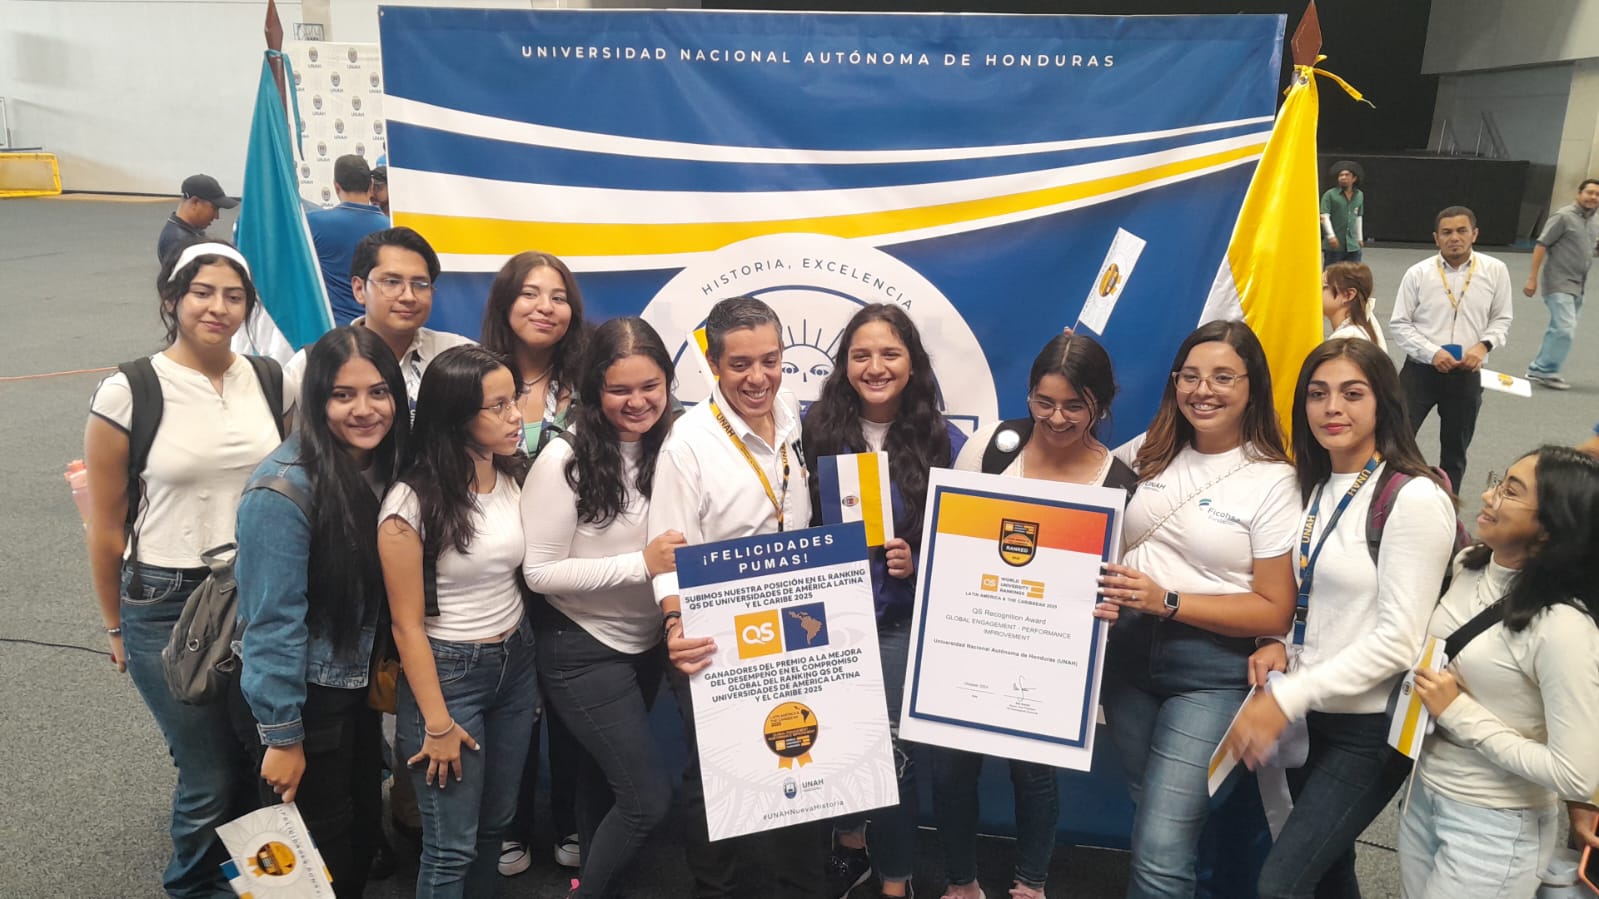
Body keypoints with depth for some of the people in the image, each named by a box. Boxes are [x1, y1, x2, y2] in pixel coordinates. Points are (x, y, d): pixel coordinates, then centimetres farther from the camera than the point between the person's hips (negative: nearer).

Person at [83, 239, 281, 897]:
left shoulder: (267, 381, 1)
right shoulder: (128, 393, -10)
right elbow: (106, 526, -2)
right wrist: (116, 627, 5)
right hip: (167, 606, -3)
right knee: (211, 779, 4)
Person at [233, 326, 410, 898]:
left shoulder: (384, 468, -2)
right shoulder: (285, 488, -25)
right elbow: (273, 622, -22)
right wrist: (281, 737, -18)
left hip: (357, 690, 7)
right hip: (301, 698, -7)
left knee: (364, 833, 21)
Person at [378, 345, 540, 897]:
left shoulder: (516, 479, 0)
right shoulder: (411, 503, -18)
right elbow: (407, 624, -14)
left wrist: (533, 672, 11)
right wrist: (437, 723, -12)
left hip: (516, 663, 6)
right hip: (448, 671, -6)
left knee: (496, 822, 18)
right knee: (452, 846, 4)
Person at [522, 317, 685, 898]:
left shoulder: (668, 447, -5)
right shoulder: (566, 459, -21)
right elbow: (540, 572, -19)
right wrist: (640, 565, -27)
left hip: (647, 644, 5)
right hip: (584, 651, -5)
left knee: (607, 774, 24)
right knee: (649, 797, -4)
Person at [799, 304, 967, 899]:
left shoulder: (944, 443, -4)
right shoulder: (816, 430, -2)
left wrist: (918, 563, -17)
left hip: (902, 621, -1)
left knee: (892, 750, -1)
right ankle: (850, 847, 40)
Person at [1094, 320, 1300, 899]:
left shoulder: (1273, 482, -10)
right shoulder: (1150, 452, 4)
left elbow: (1275, 612, -11)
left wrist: (1167, 601, -20)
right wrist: (1102, 591, -7)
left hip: (1212, 673, -5)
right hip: (1126, 652, 5)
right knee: (1151, 820, 20)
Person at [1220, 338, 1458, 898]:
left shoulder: (1414, 498, -17)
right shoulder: (1316, 489, 6)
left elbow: (1398, 640, -21)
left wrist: (1285, 699, -22)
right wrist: (1281, 646, -3)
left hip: (1369, 728, -7)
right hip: (1310, 715, 7)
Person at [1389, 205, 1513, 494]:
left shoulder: (1495, 271, -2)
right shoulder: (1418, 273, -6)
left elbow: (1502, 319, 8)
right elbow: (1400, 324, -3)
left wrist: (1483, 346, -12)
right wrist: (1432, 353, -15)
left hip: (1466, 373, 2)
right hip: (1420, 370, -2)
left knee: (1455, 449, 14)